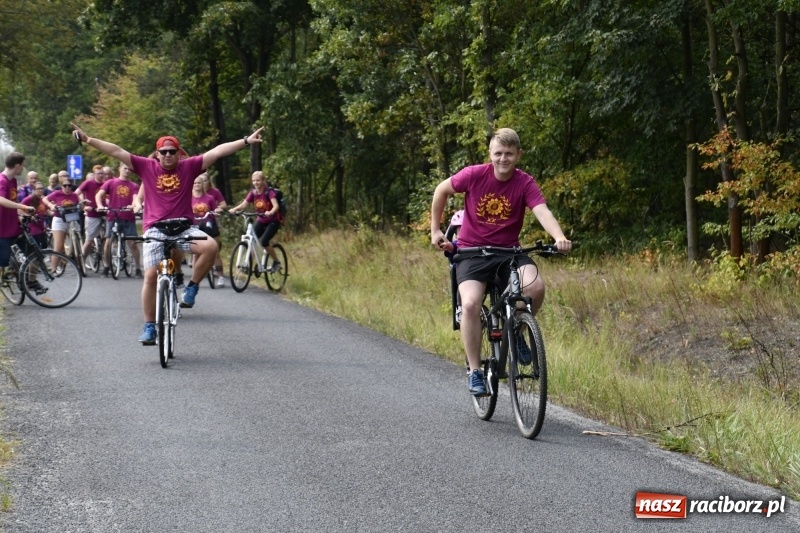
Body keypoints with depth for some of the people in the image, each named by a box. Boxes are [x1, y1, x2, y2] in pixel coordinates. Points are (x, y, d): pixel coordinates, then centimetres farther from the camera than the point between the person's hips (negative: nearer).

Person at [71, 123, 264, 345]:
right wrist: (88, 140, -3)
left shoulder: (189, 167, 3)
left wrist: (246, 141, -7)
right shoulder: (146, 167, 3)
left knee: (210, 246, -28)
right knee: (151, 275, -7)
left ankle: (191, 288, -5)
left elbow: (217, 151, -3)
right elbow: (116, 151, 1)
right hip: (155, 228, 0)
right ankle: (149, 326, 5)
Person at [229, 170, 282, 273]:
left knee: (264, 241, -21)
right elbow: (243, 204, -13)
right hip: (261, 221, 5)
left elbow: (276, 205, -31)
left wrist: (270, 212, -52)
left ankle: (276, 262, -3)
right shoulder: (253, 193, -4)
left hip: (273, 221, -5)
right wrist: (234, 209, -34)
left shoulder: (269, 192, -17)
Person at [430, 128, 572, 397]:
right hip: (471, 251, -1)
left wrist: (559, 237, -45)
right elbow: (441, 190, 6)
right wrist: (435, 230, 6)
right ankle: (475, 372, -11)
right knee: (470, 304, -25)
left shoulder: (525, 183, -10)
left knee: (535, 286, -28)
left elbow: (542, 212, -27)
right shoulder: (474, 175, -10)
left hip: (508, 251, 1)